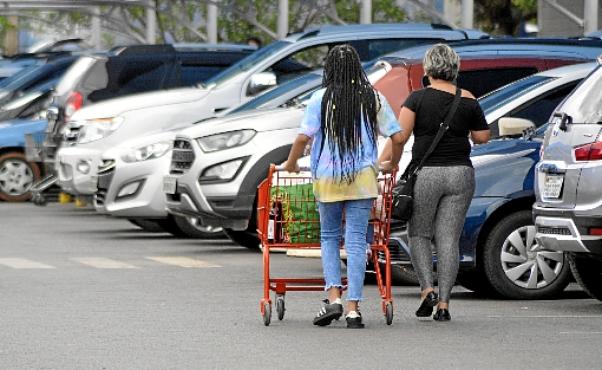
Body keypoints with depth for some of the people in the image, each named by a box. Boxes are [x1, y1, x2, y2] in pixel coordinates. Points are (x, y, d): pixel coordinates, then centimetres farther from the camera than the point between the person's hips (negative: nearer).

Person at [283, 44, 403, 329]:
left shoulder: (321, 98, -4)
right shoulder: (373, 98, 2)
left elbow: (304, 137, -9)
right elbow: (397, 137, 3)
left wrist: (291, 163, 8)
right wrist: (392, 164, 21)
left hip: (328, 178, -1)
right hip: (363, 178, 1)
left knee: (329, 237, 15)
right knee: (356, 242, 2)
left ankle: (334, 298, -1)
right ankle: (353, 308, -2)